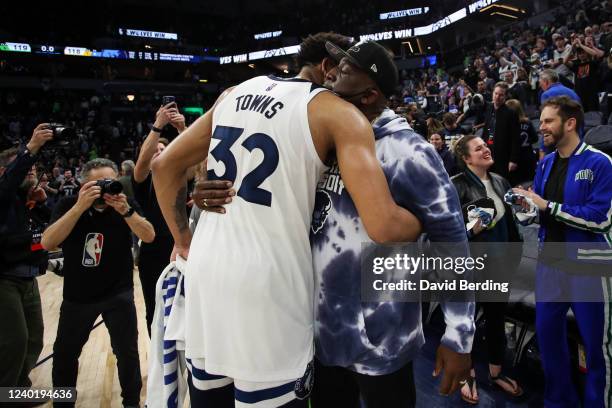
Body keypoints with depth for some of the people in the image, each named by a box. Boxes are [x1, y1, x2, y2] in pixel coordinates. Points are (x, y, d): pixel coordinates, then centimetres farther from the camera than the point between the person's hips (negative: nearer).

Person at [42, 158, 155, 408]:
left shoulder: (127, 204, -8)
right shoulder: (68, 205, -9)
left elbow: (149, 236, -20)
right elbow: (47, 243, -23)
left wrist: (125, 210, -35)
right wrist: (80, 206, -32)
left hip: (119, 293, -1)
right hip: (77, 295, 1)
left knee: (127, 352, 3)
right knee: (64, 353, 14)